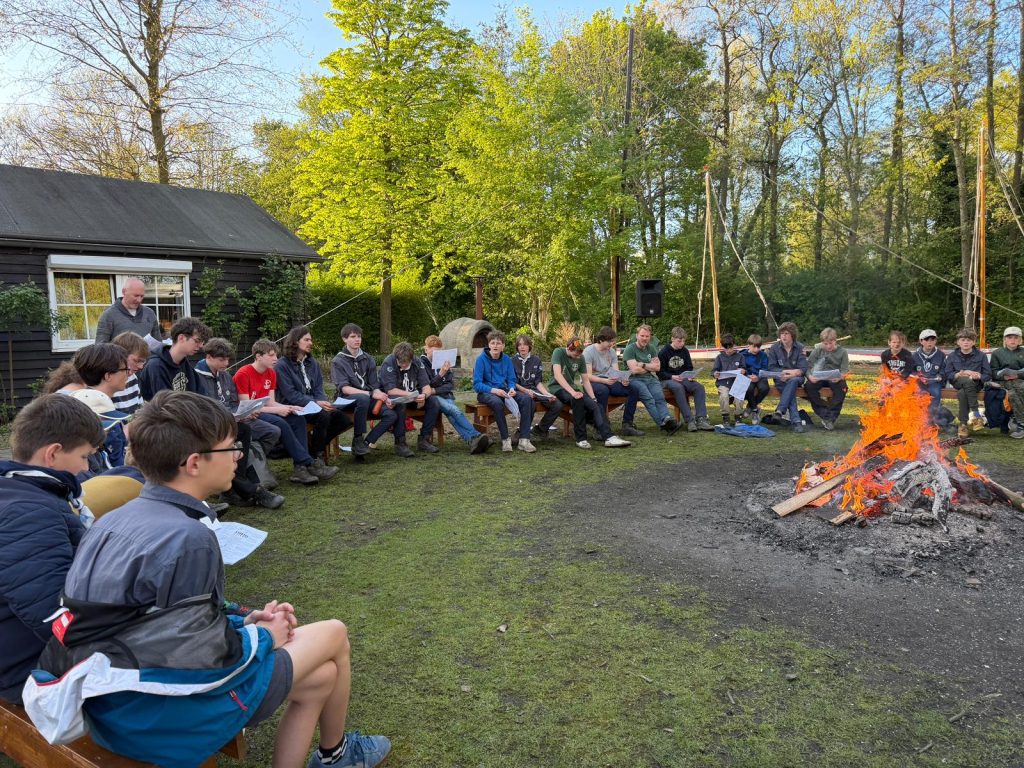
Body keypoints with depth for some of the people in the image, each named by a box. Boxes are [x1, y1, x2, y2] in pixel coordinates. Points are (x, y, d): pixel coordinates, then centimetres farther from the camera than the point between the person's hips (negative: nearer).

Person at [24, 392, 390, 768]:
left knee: (321, 676, 17)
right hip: (164, 714, -9)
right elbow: (202, 657, -22)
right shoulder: (188, 538, -25)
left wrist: (242, 621, 7)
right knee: (333, 635, 9)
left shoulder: (117, 519, 4)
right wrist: (262, 636, -4)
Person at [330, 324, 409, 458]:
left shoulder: (368, 359, 13)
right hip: (347, 401, -5)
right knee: (363, 398, -39)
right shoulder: (338, 361, -2)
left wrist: (385, 398, -15)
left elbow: (374, 385, 7)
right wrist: (371, 394, -26)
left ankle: (366, 443, -17)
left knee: (392, 414, -20)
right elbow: (344, 388, -15)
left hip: (368, 399, 5)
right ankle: (358, 441, -28)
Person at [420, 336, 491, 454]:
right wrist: (441, 374, -21)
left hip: (445, 396, 3)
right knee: (454, 410, -32)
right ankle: (476, 436, -46)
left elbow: (451, 385, 9)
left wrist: (436, 390, -9)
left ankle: (472, 440, -53)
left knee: (451, 415, -31)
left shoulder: (443, 362, 14)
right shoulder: (421, 363, 2)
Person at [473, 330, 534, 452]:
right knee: (497, 402, -39)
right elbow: (476, 384, -12)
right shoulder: (481, 359, -8)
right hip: (486, 392, -5)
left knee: (526, 399, -21)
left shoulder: (506, 359, 6)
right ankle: (505, 439, -26)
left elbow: (511, 380, 10)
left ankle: (524, 439, -23)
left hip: (503, 390, 5)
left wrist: (512, 389, -14)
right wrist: (494, 390, -26)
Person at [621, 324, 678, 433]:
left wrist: (643, 365, -3)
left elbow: (657, 367, 10)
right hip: (636, 379, -5)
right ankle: (662, 423, -42)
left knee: (660, 397, -26)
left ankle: (666, 419, -48)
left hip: (651, 379, 5)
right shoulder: (630, 349, 0)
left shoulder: (651, 348, 19)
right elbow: (634, 370, -11)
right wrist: (650, 367, 3)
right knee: (648, 398, -31)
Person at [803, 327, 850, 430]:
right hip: (819, 378, 1)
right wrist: (810, 376, -24)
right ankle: (826, 414, -23)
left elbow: (845, 370, -3)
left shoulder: (842, 352, 4)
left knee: (841, 387, -34)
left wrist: (839, 377, -28)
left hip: (835, 379, -1)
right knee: (809, 386, -30)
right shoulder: (817, 350, 6)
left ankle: (831, 417, -24)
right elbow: (808, 366, -1)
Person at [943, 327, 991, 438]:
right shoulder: (952, 356, 11)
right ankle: (976, 414, -35)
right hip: (958, 383, 0)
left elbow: (988, 375, 6)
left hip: (975, 384, 0)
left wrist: (978, 376, -15)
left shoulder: (981, 355, 9)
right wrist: (960, 374, -13)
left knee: (962, 393, -37)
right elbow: (948, 375, 4)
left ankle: (963, 424, -31)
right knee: (967, 381, -38)